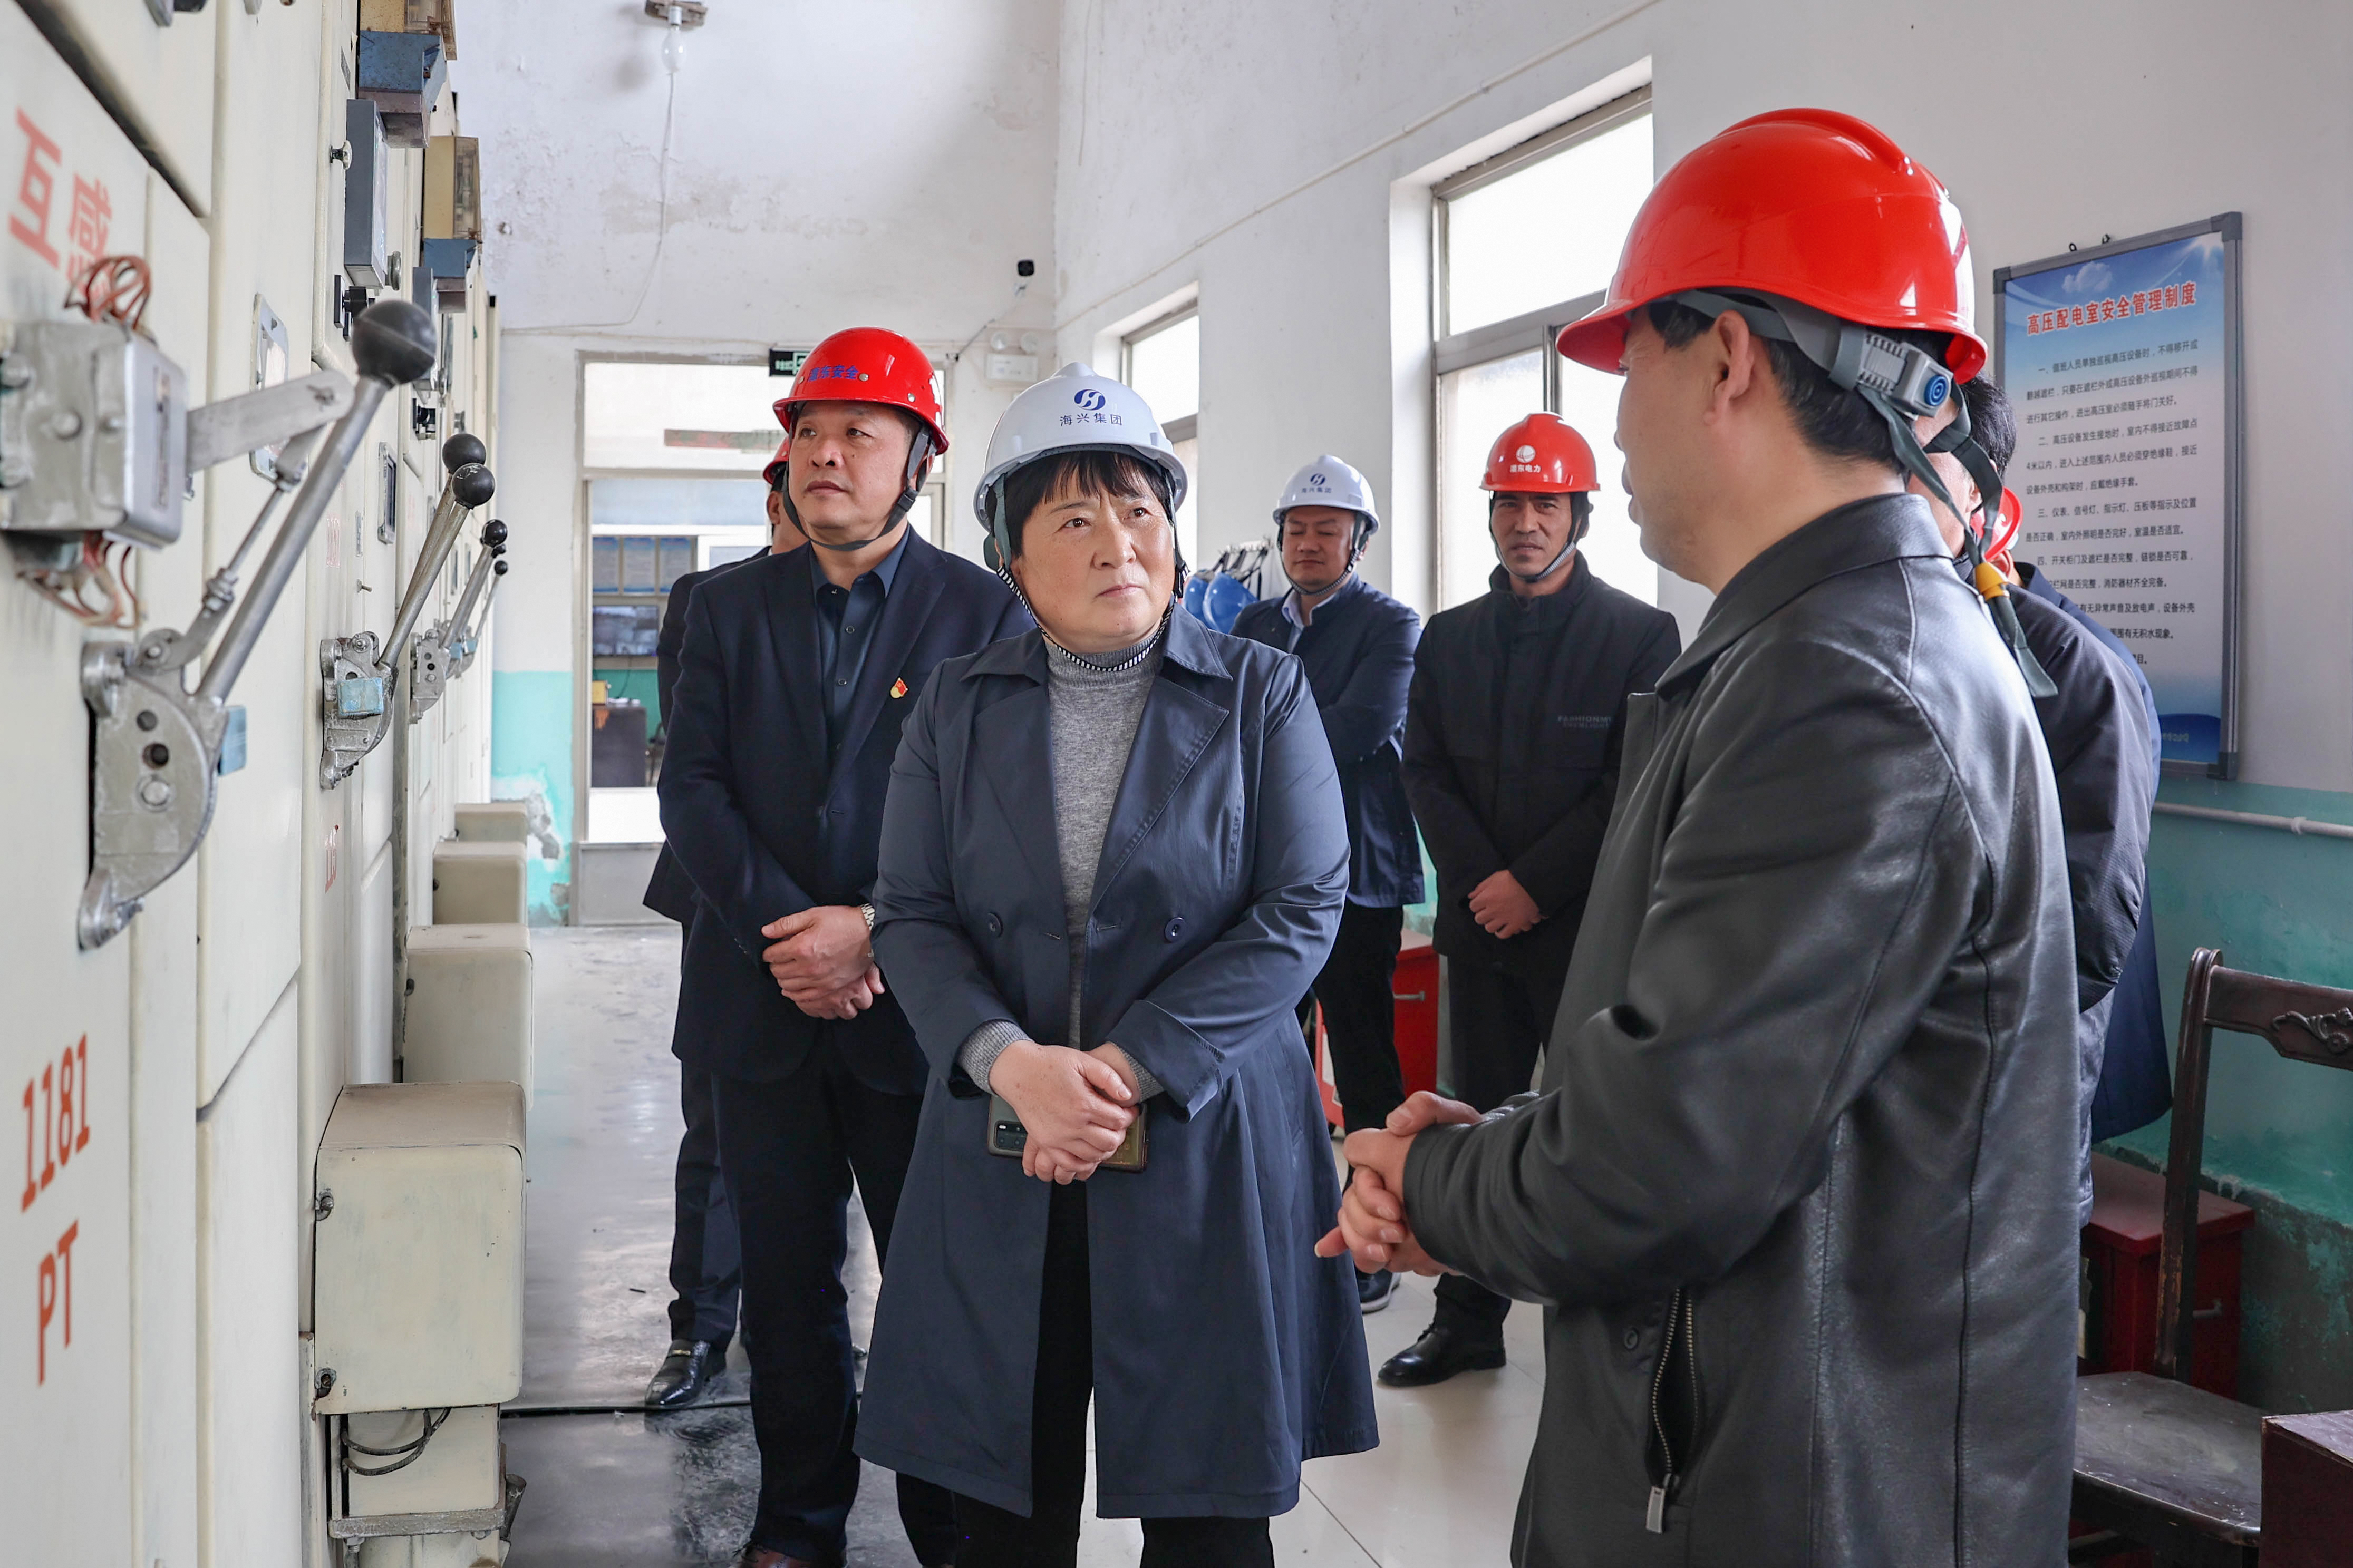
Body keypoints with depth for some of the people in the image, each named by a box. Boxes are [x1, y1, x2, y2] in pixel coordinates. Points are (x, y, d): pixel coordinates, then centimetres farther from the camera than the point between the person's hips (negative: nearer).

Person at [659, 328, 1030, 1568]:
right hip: (764, 1002, 3)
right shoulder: (727, 608, 9)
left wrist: (876, 931, -16)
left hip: (916, 1008, -3)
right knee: (785, 1282, 12)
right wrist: (778, 930, -12)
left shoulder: (984, 612, -1)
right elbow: (691, 786, 1)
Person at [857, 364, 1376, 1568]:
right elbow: (912, 917, 1)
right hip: (999, 1159, 2)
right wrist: (1011, 1062, -17)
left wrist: (1129, 1067, -15)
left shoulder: (1261, 693, 1)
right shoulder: (957, 705, 7)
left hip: (1205, 1144, -1)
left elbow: (1302, 908, -7)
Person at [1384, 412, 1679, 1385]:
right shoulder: (1448, 638, 12)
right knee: (1476, 1118, 10)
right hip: (1480, 917, 4)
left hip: (1588, 926, -4)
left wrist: (1536, 885, -12)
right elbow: (1426, 770, 8)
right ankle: (1469, 1321, 20)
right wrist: (1481, 881, -6)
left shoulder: (1640, 635, -1)